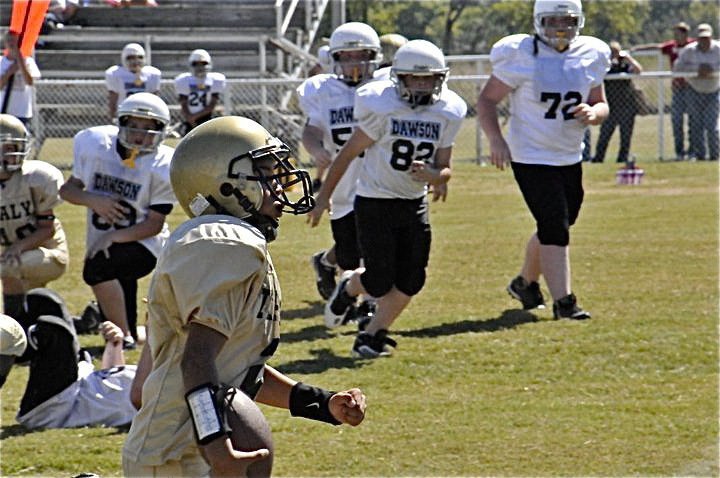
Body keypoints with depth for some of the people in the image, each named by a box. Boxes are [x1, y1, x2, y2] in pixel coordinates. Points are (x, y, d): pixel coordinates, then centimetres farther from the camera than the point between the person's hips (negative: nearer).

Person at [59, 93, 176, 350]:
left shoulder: (161, 167, -17)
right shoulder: (95, 144, -7)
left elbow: (155, 224, -16)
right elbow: (67, 189, 2)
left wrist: (114, 237, -28)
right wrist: (92, 200, -19)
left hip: (142, 245, -5)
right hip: (102, 244, 5)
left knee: (95, 269, -33)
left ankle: (124, 336, -24)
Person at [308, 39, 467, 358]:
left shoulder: (446, 114, -1)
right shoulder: (383, 108, -17)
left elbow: (444, 169, 4)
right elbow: (349, 154, -9)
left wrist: (431, 175, -20)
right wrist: (324, 196, -4)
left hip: (415, 203, 5)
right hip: (375, 203, -5)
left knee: (410, 281, -1)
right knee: (380, 282, -6)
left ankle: (371, 336, 16)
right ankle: (348, 288, 29)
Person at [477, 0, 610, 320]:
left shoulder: (590, 56, 3)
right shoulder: (520, 56, -12)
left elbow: (601, 104, 12)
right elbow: (487, 100, -8)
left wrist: (593, 113, -13)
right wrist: (496, 139, -23)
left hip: (570, 158, 6)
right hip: (531, 158, -6)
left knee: (556, 226, 16)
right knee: (555, 227, -14)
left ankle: (525, 282, 39)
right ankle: (563, 302, -14)